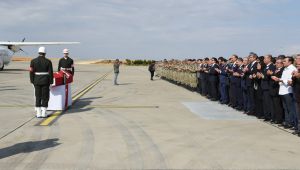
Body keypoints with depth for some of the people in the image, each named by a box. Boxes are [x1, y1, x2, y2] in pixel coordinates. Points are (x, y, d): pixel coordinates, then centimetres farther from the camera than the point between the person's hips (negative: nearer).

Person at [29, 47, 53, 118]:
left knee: (38, 97, 7)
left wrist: (32, 81, 6)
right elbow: (50, 73, -6)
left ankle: (38, 113, 7)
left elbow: (31, 72, -2)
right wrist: (51, 82, 2)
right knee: (45, 97, 4)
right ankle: (44, 113, 3)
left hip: (37, 81, 2)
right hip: (45, 81, -2)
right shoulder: (48, 61, -5)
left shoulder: (33, 61, -1)